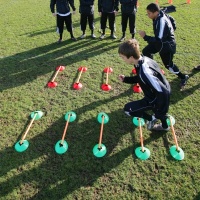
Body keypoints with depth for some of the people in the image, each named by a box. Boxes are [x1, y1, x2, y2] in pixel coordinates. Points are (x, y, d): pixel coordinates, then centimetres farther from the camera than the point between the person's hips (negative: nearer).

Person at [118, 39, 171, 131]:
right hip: (157, 94, 9)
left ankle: (152, 118, 13)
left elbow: (163, 92, -37)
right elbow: (139, 78, 11)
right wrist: (125, 79, -2)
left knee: (128, 109, -3)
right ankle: (165, 126, 55)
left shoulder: (144, 72, -38)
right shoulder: (144, 59, -9)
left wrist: (159, 113, -29)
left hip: (157, 99, -9)